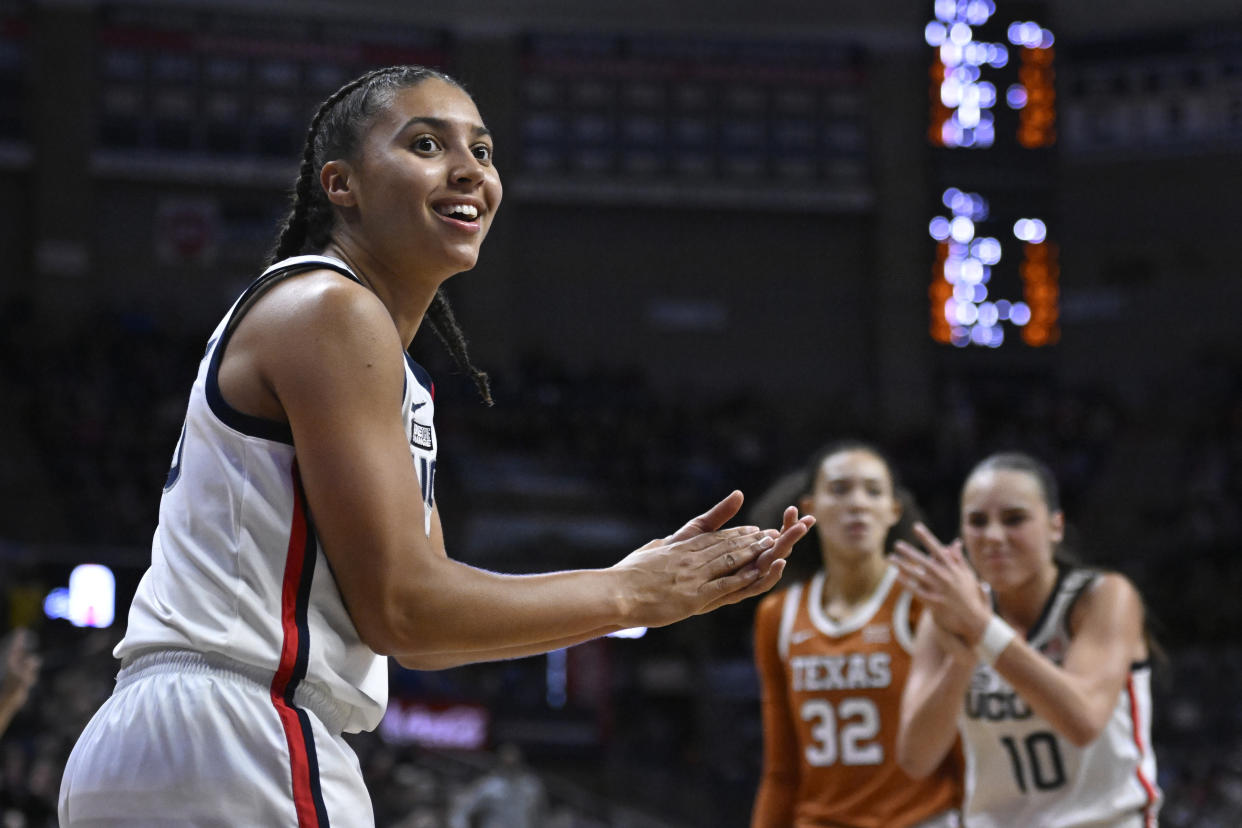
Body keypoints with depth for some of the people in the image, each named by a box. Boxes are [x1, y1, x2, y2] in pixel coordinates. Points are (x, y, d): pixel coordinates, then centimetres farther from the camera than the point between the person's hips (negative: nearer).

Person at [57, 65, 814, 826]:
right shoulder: (330, 310, -10)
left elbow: (425, 631, 17)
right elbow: (398, 607, -15)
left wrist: (637, 583, 11)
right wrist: (629, 596, -6)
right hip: (233, 739, -10)